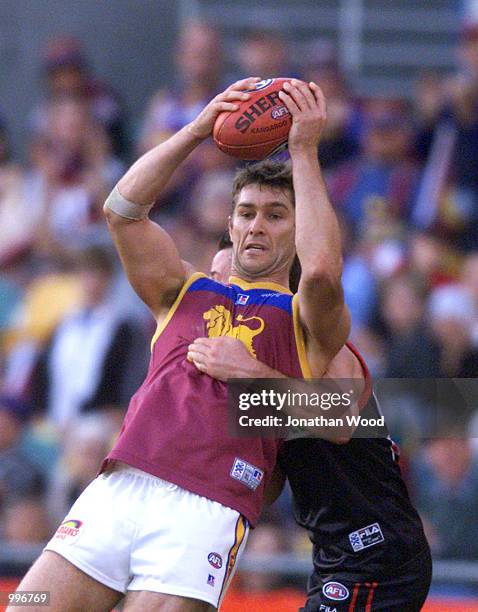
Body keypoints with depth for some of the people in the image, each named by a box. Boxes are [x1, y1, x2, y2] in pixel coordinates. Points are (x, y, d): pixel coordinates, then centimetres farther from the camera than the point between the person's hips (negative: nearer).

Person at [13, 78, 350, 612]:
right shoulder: (186, 292, 24)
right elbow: (121, 210, 10)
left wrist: (304, 153, -6)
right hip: (117, 488, 4)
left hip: (207, 512, -4)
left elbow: (322, 274, -11)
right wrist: (198, 130, 3)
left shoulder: (306, 322, 13)